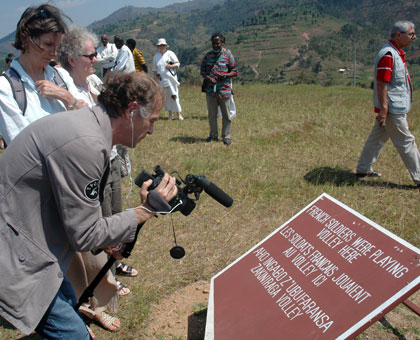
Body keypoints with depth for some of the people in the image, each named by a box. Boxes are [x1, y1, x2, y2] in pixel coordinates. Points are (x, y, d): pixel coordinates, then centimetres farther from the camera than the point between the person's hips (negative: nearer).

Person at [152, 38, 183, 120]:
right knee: (166, 97, 7)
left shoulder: (170, 53, 2)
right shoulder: (156, 56, 13)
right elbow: (154, 69, 22)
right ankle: (170, 114, 16)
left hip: (171, 79, -4)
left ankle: (178, 114, -1)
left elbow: (177, 64, 1)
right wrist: (156, 75, 3)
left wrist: (171, 66, -17)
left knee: (174, 96, -8)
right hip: (162, 80, 4)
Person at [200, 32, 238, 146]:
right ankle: (213, 135, 23)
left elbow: (235, 72, 1)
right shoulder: (208, 55, 8)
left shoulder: (228, 55, -1)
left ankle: (226, 137, 13)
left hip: (224, 90, -3)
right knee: (211, 114, 9)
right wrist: (208, 78, -10)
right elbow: (202, 70, 11)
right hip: (210, 89, 3)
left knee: (226, 115, 3)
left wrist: (225, 75, -18)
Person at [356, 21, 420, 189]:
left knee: (377, 138, 16)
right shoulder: (388, 55, -20)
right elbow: (381, 84, -23)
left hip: (396, 107, 10)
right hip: (392, 109, -10)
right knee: (406, 142, -2)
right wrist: (383, 109, -24)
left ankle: (363, 169, 26)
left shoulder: (397, 52, 13)